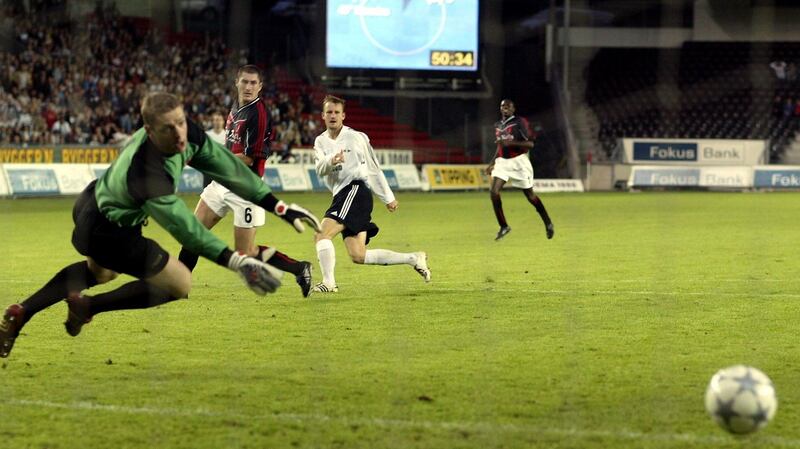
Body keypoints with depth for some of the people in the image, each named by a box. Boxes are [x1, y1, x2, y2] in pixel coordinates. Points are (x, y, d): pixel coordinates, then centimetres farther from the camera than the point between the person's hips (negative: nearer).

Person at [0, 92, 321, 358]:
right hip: (108, 232, -9)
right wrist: (236, 262, -41)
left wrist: (278, 207, -11)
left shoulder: (190, 136, -20)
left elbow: (228, 168, -12)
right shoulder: (147, 172, -42)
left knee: (99, 272, 36)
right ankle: (87, 308, 8)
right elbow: (185, 228, -38)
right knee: (180, 284, 0)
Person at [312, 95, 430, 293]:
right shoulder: (321, 141, 15)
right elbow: (320, 169, -3)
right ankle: (413, 258, 8)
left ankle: (328, 282, -21)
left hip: (356, 189, -6)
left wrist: (388, 198, 13)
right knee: (358, 256, -1)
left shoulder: (356, 137, 2)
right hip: (342, 196, 6)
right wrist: (331, 160, -25)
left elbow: (373, 168, 9)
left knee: (323, 234, -21)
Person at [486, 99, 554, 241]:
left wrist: (511, 143, -25)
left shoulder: (519, 123, -9)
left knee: (530, 195, 3)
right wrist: (492, 163, 17)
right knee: (494, 192, -12)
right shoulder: (498, 125, 12)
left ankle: (548, 223, 22)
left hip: (519, 161, -6)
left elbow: (530, 144, -15)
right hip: (502, 162, 6)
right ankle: (504, 226, -1)